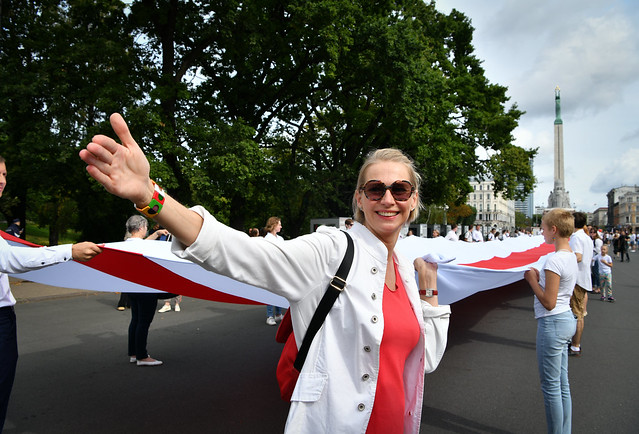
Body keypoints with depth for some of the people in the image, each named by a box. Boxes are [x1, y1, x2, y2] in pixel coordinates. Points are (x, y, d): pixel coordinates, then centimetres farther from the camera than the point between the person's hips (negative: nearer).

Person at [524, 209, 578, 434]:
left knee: (550, 386, 4)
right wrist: (539, 278, 8)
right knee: (562, 384, 18)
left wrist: (532, 280, -11)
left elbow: (549, 302, -21)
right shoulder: (571, 257, 8)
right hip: (567, 320, 10)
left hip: (552, 324, -10)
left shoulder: (554, 260, -22)